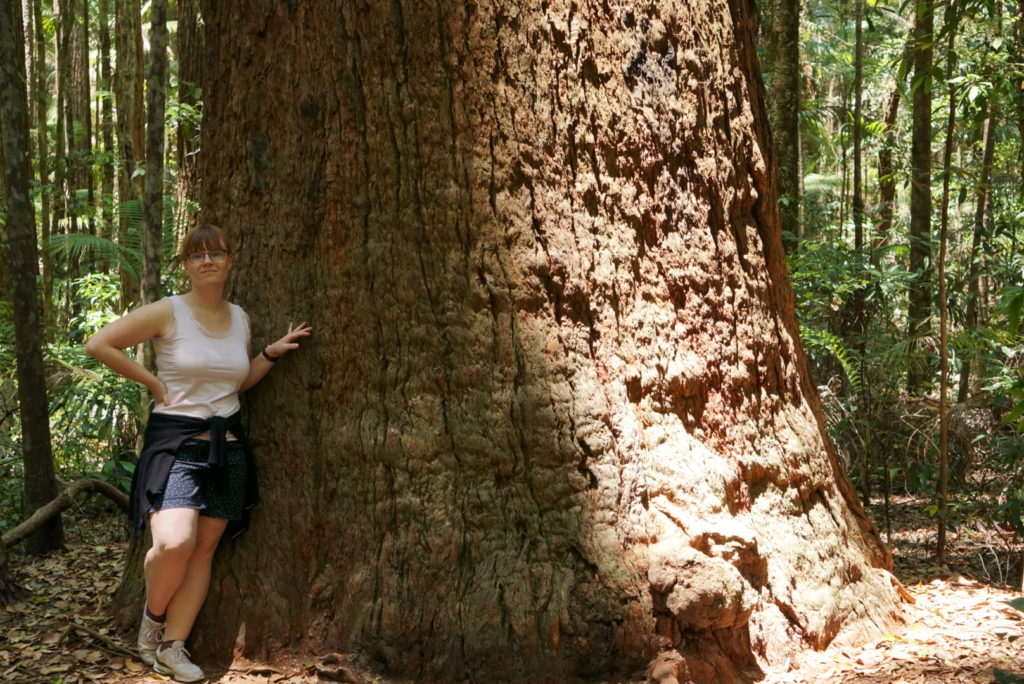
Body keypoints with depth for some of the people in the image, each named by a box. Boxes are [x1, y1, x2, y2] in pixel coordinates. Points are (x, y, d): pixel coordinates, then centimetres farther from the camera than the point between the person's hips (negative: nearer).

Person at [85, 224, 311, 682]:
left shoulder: (240, 318, 10)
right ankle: (153, 615, 7)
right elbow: (98, 345, -7)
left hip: (227, 447, 6)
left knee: (203, 550, 5)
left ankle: (172, 646, 14)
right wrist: (151, 381, -7)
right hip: (175, 441, -6)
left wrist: (273, 353, 6)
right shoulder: (167, 313, -7)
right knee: (174, 543, -23)